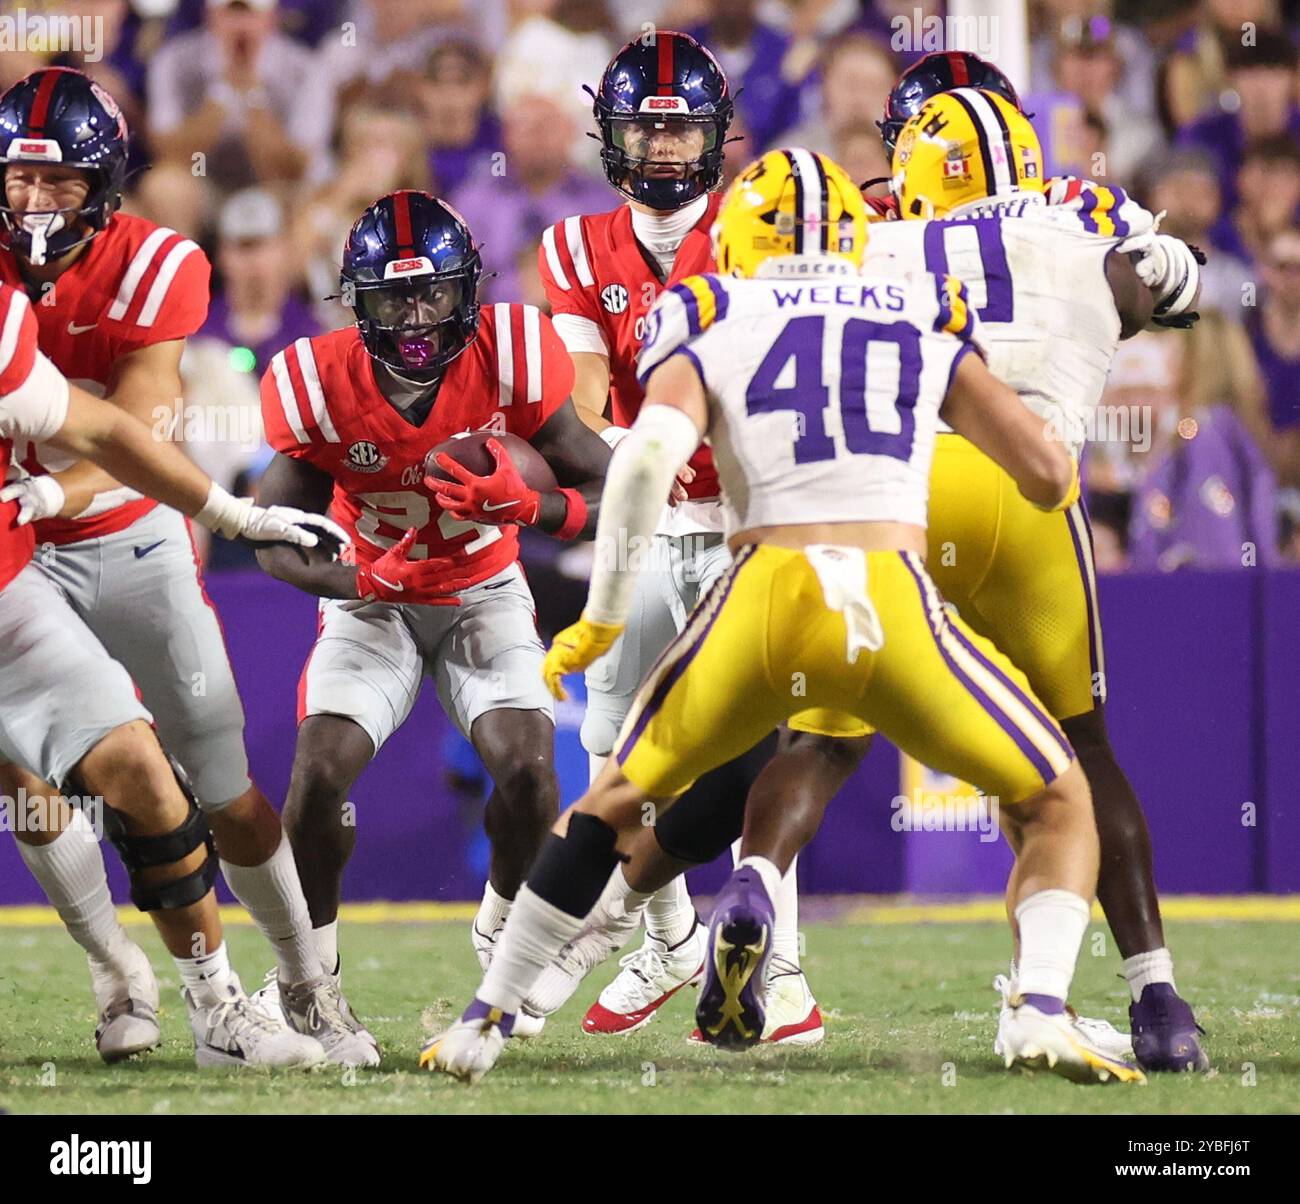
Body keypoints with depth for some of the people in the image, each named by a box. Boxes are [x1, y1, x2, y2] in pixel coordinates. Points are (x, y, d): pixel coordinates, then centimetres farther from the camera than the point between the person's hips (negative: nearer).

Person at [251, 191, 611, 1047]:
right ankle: (311, 961, 4)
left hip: (485, 592, 0)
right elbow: (276, 538, -12)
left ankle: (503, 925, 13)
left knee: (527, 768, -20)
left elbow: (610, 494, -18)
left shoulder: (509, 359, -23)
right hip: (371, 599, 0)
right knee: (320, 770, -20)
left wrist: (530, 504, -39)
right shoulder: (322, 384, -22)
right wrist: (368, 579, -30)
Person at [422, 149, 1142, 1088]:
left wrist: (601, 621, 2)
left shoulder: (710, 322, 15)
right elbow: (1051, 479, 15)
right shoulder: (927, 319, 19)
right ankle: (1041, 1014, -5)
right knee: (1056, 803, 19)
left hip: (765, 608, 1)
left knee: (616, 804, 26)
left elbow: (651, 454, -6)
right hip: (895, 606, 0)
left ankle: (486, 1023, 24)